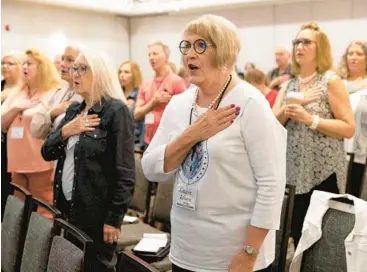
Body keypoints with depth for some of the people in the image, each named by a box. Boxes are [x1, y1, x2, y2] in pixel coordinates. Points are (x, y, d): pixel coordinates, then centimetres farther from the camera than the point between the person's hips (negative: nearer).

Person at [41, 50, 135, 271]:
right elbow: (47, 153, 11)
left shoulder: (116, 111, -13)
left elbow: (124, 171, -16)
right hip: (68, 207, 7)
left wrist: (114, 218, -18)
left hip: (97, 212, -7)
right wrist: (64, 132, -9)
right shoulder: (73, 110, 11)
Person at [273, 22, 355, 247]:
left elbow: (349, 128, -13)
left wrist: (310, 119, -23)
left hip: (324, 172, -5)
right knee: (297, 234, 13)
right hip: (294, 172, 5)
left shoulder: (331, 81, -6)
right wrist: (289, 106, -16)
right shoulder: (288, 85, 9)